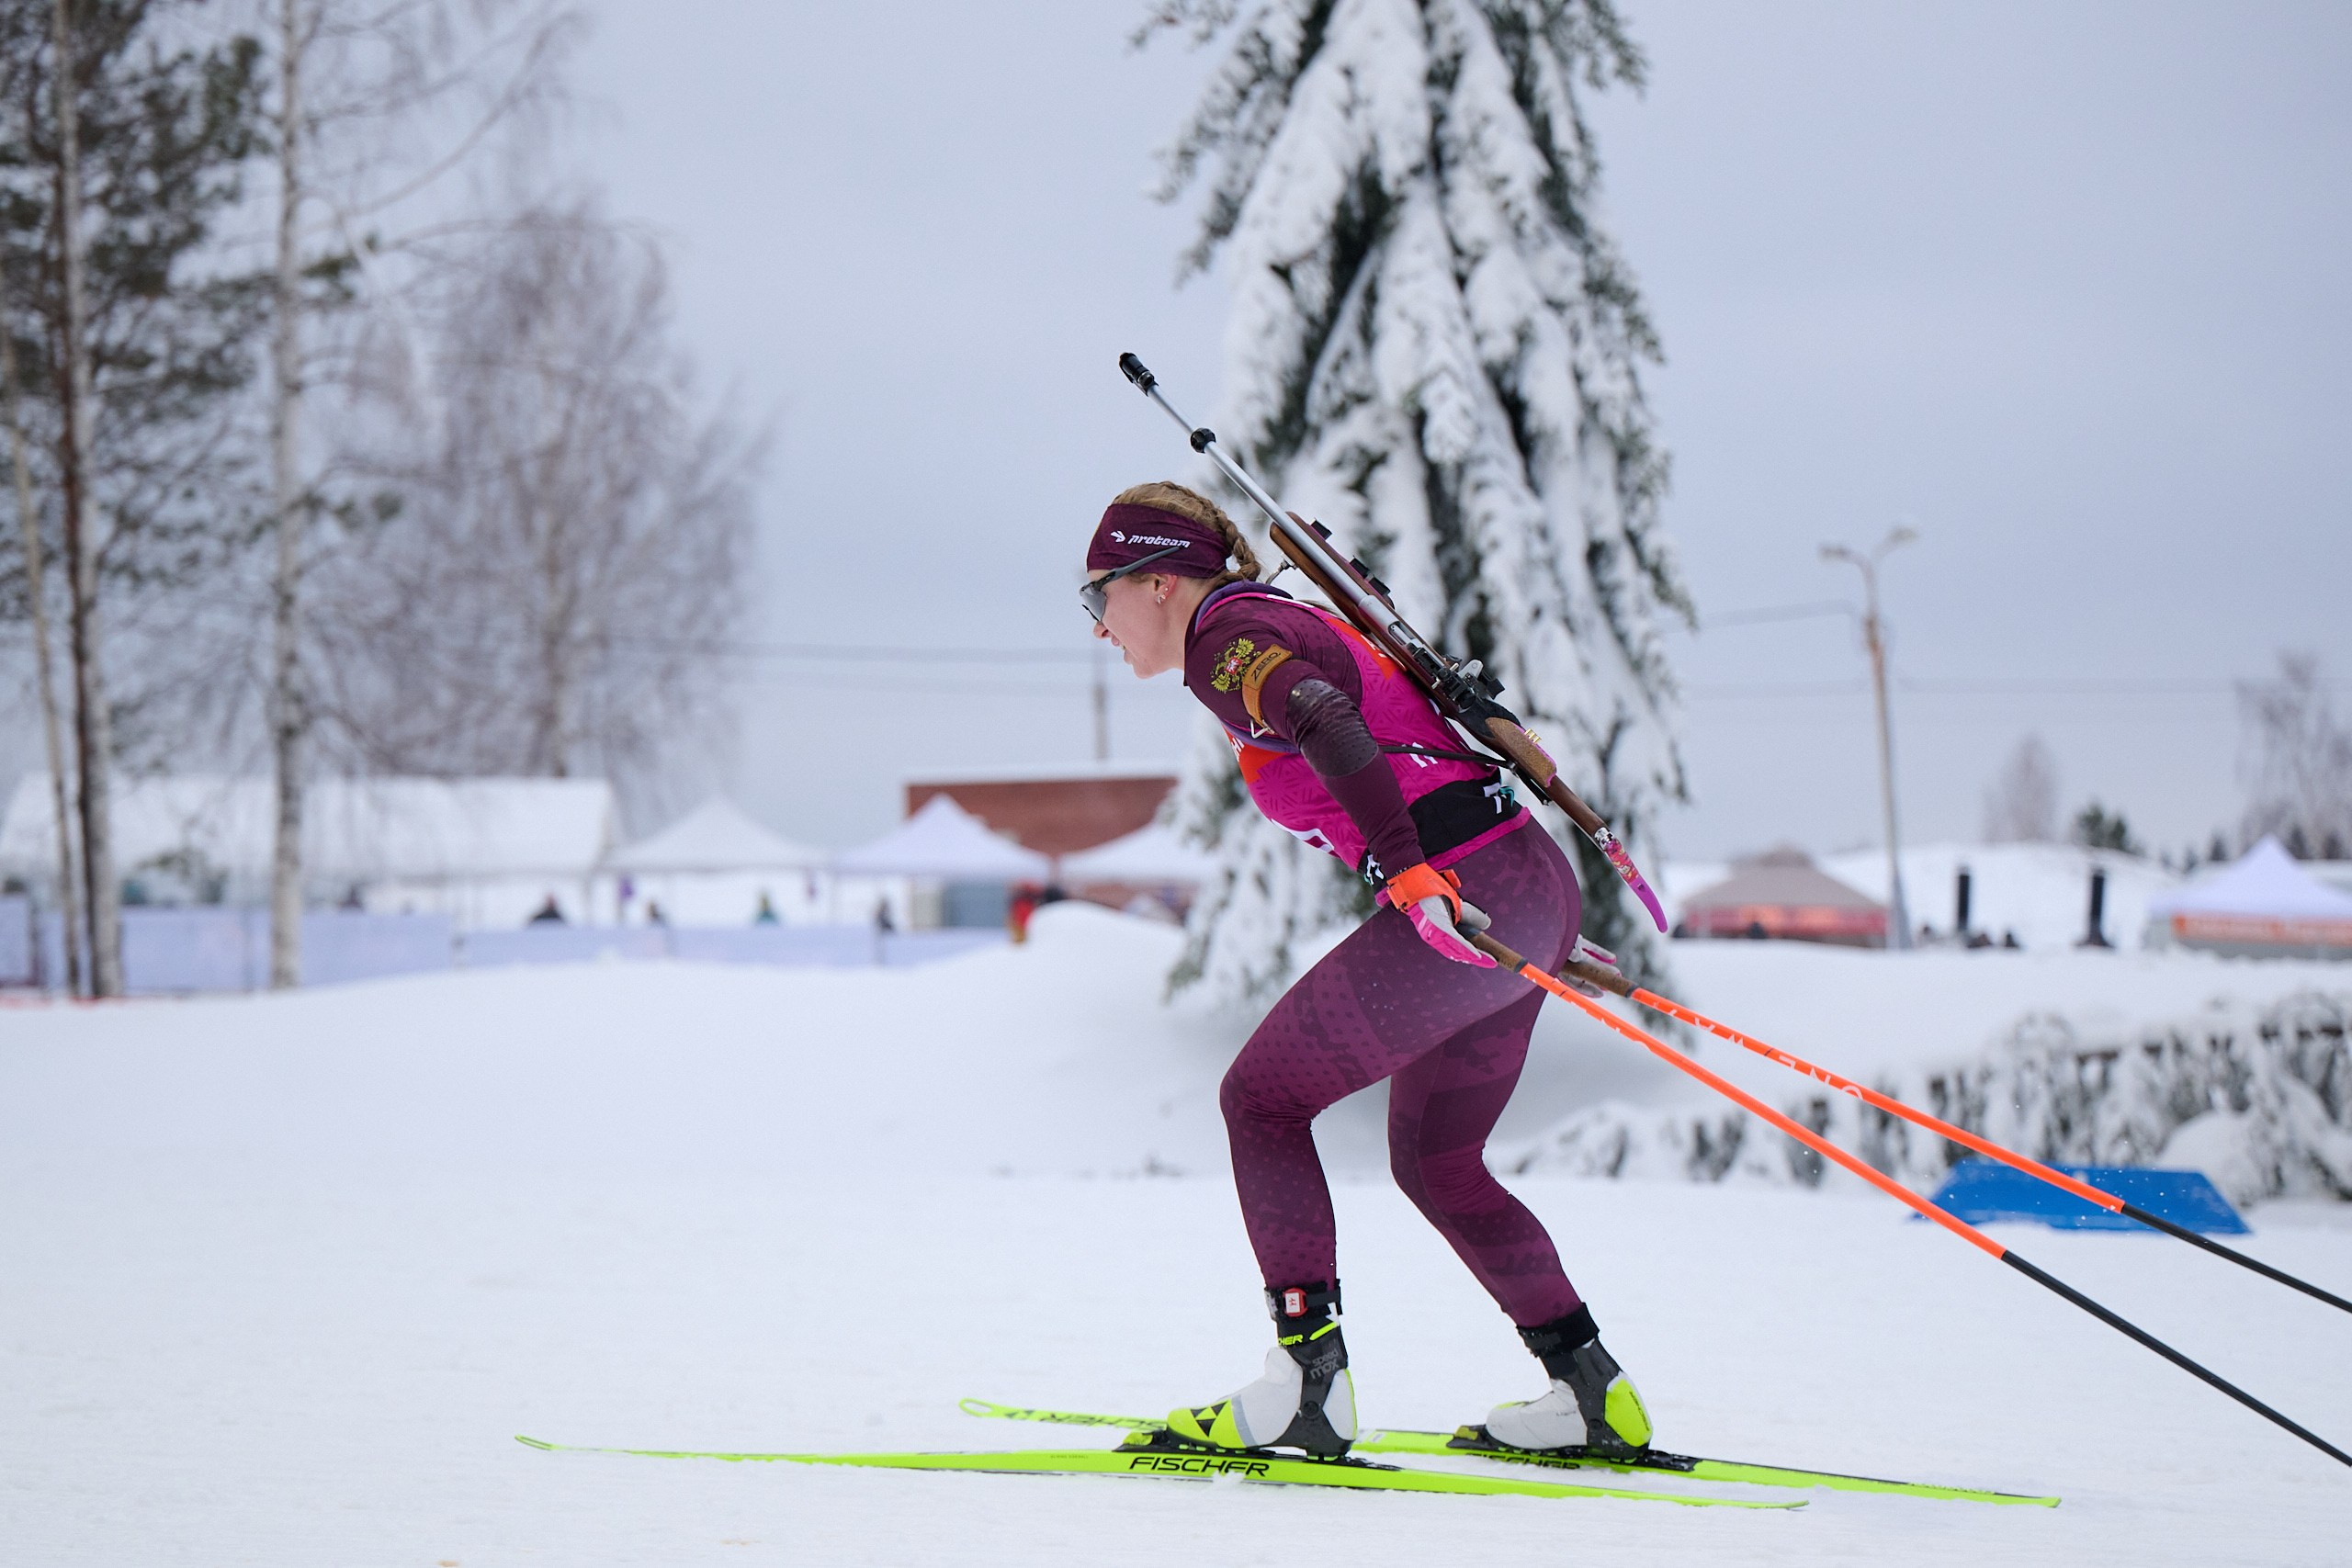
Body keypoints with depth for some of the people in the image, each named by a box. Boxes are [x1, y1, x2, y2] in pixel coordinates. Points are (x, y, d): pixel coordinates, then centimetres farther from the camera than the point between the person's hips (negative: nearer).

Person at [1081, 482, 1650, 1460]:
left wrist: (1408, 873, -34)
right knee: (1434, 1160, 20)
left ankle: (1308, 1384, -6)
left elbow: (1326, 724, -24)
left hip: (1457, 897, -10)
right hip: (1533, 890, 10)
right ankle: (1592, 1391, 19)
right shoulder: (1283, 626, 25)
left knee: (1261, 1097, 0)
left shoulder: (1226, 641, -4)